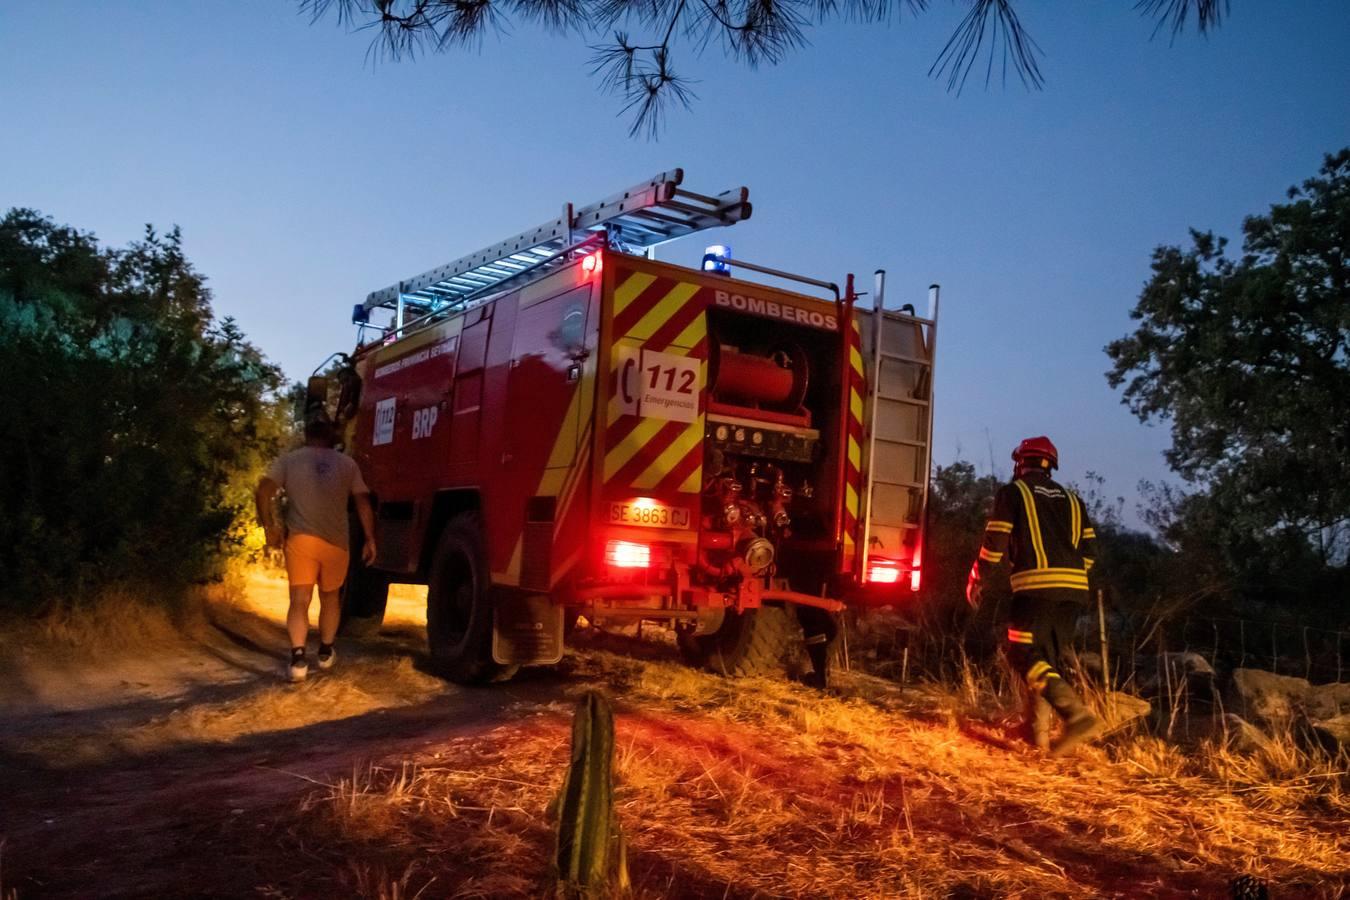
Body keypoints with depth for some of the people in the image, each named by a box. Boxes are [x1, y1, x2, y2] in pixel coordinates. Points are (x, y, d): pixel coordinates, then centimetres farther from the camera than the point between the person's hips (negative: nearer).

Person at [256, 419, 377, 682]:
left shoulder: (288, 460, 7)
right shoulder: (347, 463, 9)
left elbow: (263, 492, -5)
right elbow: (363, 502, 4)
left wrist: (270, 528, 3)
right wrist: (370, 539, 8)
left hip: (300, 539, -1)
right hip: (336, 542, 1)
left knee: (300, 601, -2)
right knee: (330, 598, 20)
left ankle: (298, 658, -19)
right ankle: (326, 652, 31)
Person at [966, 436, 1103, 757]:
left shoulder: (1012, 493, 5)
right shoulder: (1072, 499, 21)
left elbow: (995, 543, -1)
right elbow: (1089, 550, 15)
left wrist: (976, 581, 11)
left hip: (1036, 586, -6)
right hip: (1073, 589, 6)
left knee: (1027, 656, -6)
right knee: (1049, 657, 16)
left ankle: (1078, 715, -23)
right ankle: (1037, 728, 18)